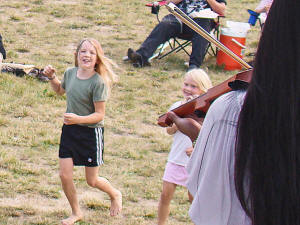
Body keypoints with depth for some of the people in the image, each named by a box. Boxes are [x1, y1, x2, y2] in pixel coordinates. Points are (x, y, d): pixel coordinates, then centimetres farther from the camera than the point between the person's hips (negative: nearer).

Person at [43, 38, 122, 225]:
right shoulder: (70, 73, -1)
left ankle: (115, 194, 40)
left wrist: (79, 119, -34)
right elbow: (60, 90, 22)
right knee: (64, 175, 0)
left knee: (92, 181, 8)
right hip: (69, 130, 5)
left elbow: (100, 114, -19)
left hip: (91, 132, -5)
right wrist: (52, 77, 4)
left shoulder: (98, 83, -20)